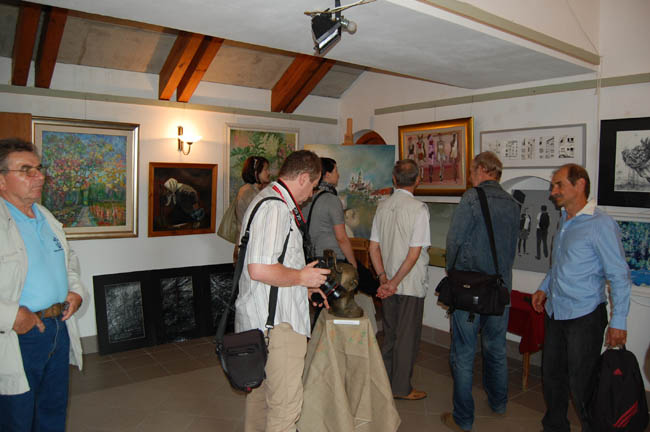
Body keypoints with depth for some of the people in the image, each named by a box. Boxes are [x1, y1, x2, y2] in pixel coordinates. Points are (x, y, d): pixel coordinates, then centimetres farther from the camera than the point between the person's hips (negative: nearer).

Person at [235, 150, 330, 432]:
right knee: (286, 404, -2)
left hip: (258, 318, 11)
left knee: (260, 392, 24)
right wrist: (301, 277, -14)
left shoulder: (268, 199, 15)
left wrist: (304, 286, 19)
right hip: (278, 323, -11)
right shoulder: (275, 208, -19)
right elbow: (260, 270, -29)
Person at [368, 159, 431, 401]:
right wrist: (394, 282, -12)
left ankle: (385, 382, 31)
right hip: (411, 284, -6)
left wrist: (384, 278, 0)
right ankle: (401, 388, 20)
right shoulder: (419, 209, -14)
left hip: (388, 283, 6)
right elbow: (414, 253, -18)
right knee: (407, 336, 8)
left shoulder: (382, 206, 2)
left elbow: (373, 248, 2)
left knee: (389, 334, 18)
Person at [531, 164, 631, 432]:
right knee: (551, 374, 18)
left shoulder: (600, 225, -16)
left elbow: (619, 277, -16)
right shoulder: (564, 221, 10)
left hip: (584, 317, -8)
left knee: (581, 384, 2)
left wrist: (618, 322, -17)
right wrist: (544, 289, 17)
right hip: (555, 312, 8)